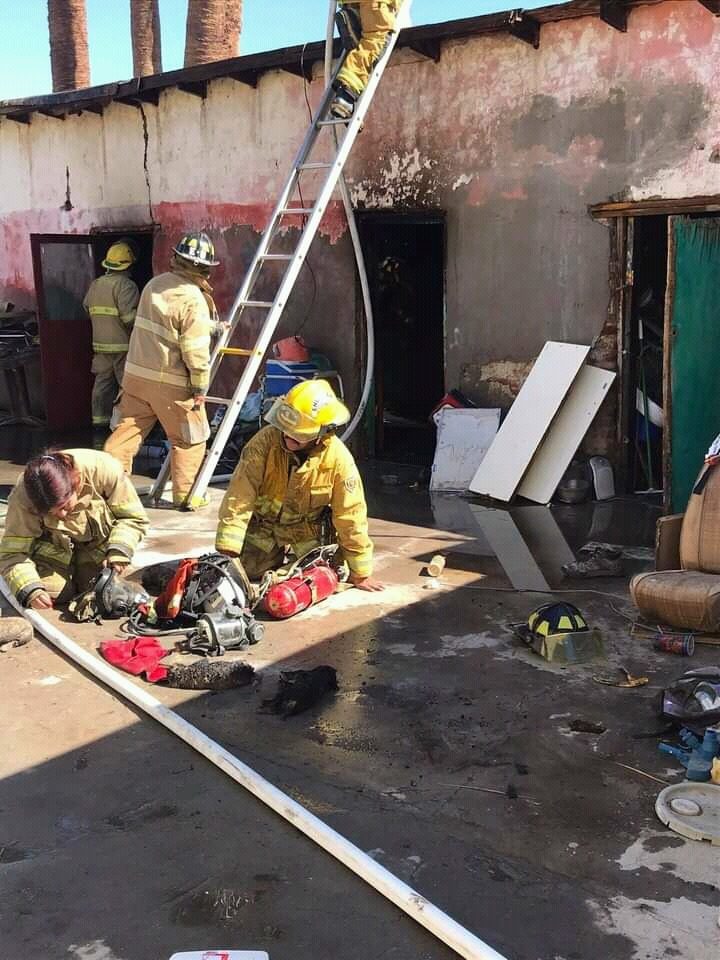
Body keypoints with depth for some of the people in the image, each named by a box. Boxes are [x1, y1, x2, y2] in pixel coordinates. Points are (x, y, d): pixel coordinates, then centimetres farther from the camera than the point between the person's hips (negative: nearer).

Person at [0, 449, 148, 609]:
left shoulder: (104, 470, -34)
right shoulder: (22, 497, -32)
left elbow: (134, 518, -19)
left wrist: (118, 552, -35)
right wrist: (30, 591, -43)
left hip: (98, 542, 1)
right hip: (52, 545, -1)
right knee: (55, 593, -18)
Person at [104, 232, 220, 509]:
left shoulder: (154, 284, 7)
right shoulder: (193, 299, -16)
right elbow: (195, 351, -19)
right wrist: (200, 387, -7)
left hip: (136, 373, 7)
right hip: (171, 383, -7)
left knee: (126, 432, 11)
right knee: (190, 440, 9)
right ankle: (185, 496, 14)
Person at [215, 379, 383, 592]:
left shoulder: (339, 459, -28)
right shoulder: (265, 441, -29)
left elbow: (350, 517, -19)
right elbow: (239, 497, -27)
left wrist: (360, 573, -13)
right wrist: (226, 551, -32)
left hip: (307, 528, 0)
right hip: (263, 523, 1)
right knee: (252, 572, -2)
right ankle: (279, 551, 31)